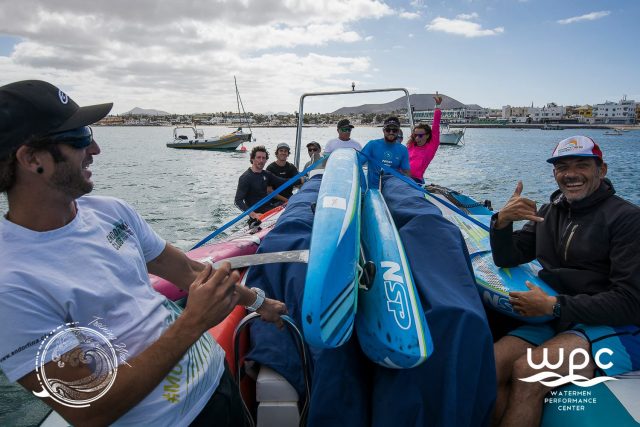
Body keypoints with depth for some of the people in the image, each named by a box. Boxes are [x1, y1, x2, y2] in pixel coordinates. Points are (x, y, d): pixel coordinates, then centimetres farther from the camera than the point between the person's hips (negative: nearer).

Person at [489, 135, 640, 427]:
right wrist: (502, 222, -8)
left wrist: (555, 305, -18)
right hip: (555, 321, 5)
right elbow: (507, 259, 11)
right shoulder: (549, 212, 12)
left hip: (615, 329, -5)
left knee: (526, 371, -31)